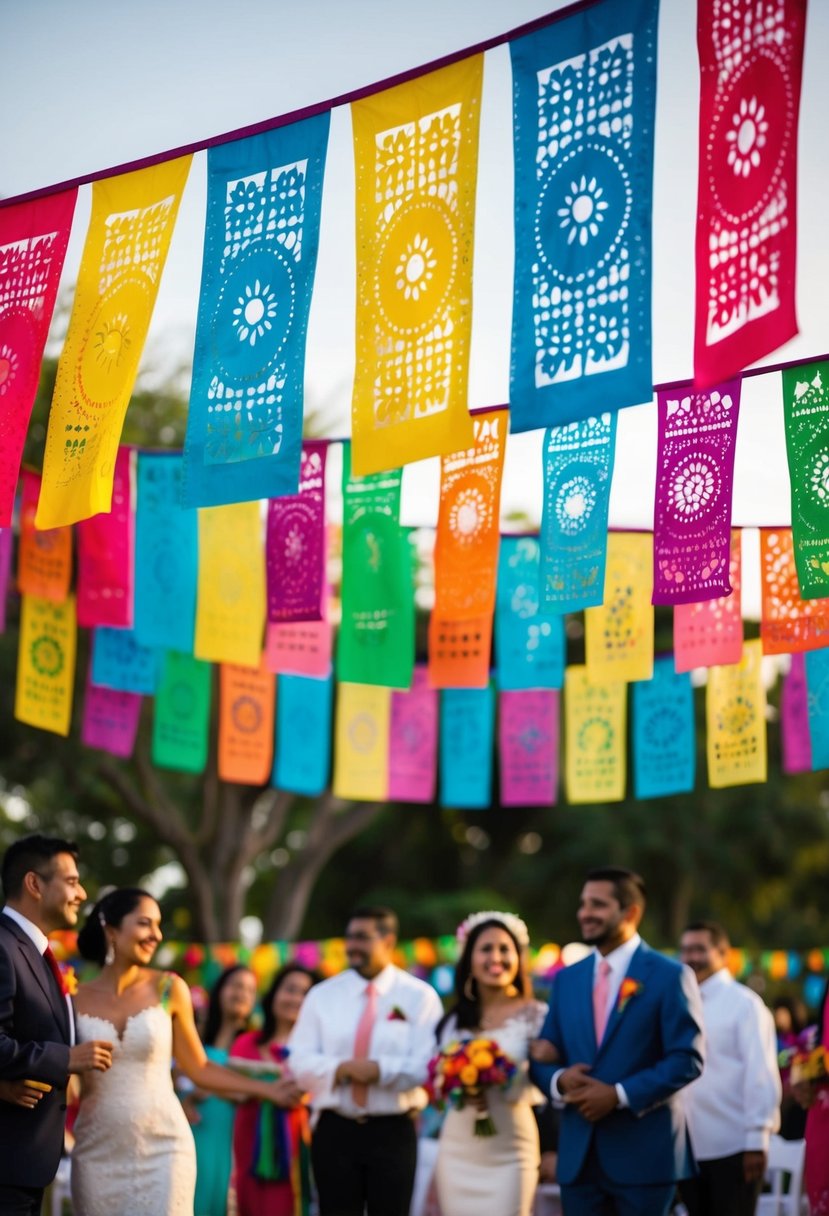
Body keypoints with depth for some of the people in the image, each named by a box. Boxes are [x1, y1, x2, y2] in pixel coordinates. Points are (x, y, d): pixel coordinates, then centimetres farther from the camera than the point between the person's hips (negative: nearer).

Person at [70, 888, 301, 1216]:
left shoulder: (169, 989, 1)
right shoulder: (77, 1000, 0)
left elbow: (198, 1068, 7)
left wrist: (268, 1089, 2)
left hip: (162, 1151, 0)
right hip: (98, 1155, 0)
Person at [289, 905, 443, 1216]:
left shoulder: (419, 996, 1)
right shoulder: (322, 995, 8)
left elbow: (427, 1066, -10)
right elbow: (302, 1062, 0)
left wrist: (380, 1070, -23)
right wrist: (341, 1068, -18)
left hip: (393, 1131, -2)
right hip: (335, 1130, 2)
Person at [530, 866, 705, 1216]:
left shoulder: (669, 975, -3)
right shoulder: (566, 979, 13)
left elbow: (687, 1059, -10)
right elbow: (541, 1059, 14)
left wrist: (619, 1094, -17)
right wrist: (559, 1080, -9)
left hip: (644, 1151, -5)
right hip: (579, 1153, 5)